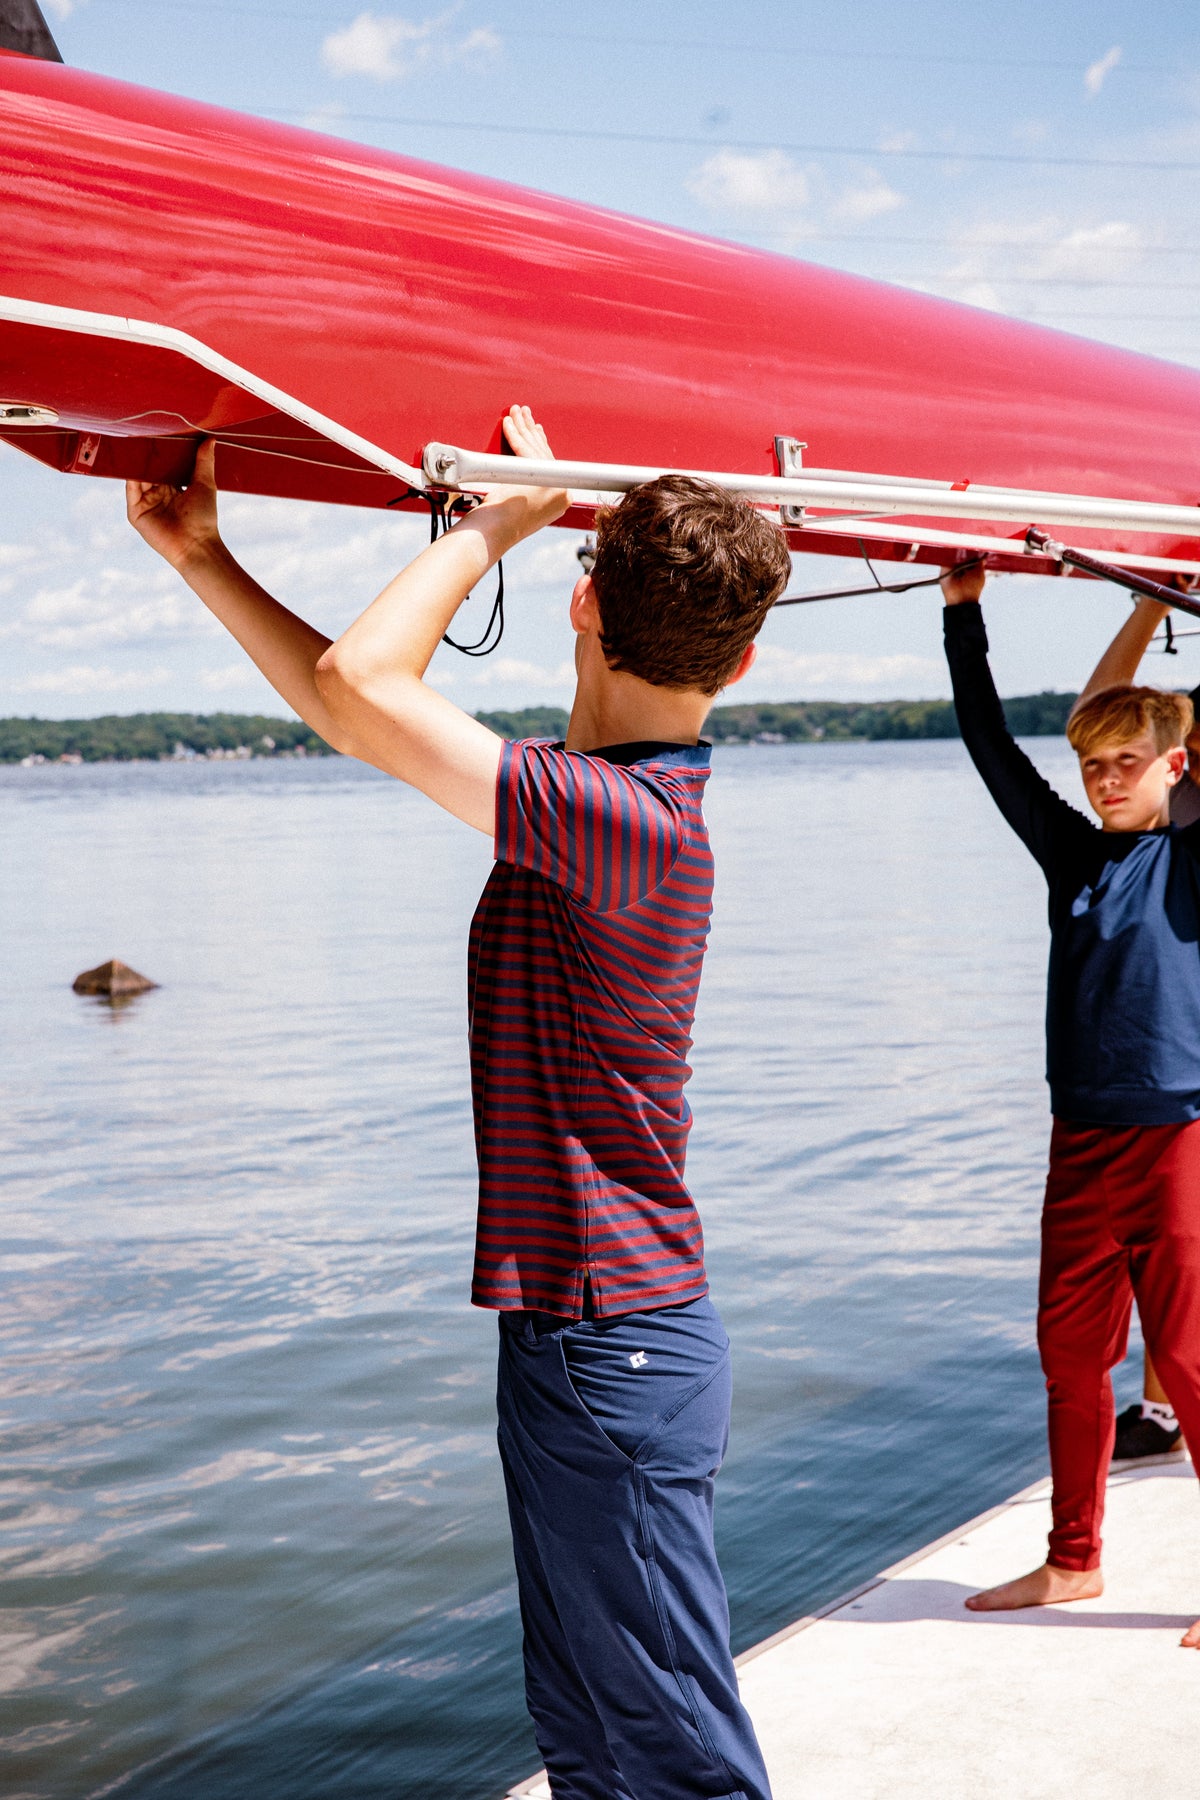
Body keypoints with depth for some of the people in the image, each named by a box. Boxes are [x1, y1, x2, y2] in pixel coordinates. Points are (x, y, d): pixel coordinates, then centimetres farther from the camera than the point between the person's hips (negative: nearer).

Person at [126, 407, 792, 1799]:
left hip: (610, 1351, -10)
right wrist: (203, 560, 16)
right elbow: (354, 702, 15)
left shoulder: (620, 820, -23)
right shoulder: (596, 801, 7)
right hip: (576, 1332, 10)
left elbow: (357, 686, -25)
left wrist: (501, 519, -13)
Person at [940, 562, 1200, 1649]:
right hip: (1083, 1141, 5)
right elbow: (993, 751, 14)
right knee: (1072, 1355, 10)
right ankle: (1074, 1560, 24)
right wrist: (964, 617, 13)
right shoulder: (1072, 854, 12)